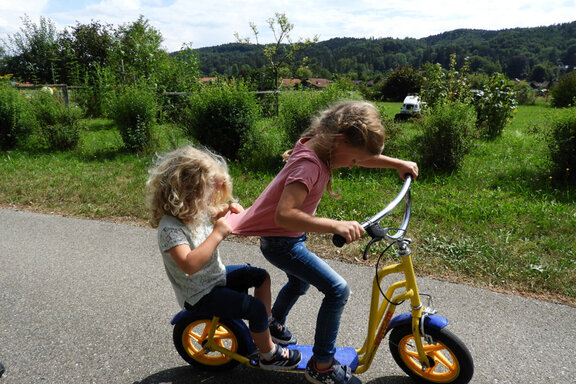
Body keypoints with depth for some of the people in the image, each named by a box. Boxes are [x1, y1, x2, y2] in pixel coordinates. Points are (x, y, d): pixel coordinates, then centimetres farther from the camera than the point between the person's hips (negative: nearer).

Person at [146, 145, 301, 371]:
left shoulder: (195, 209, -5)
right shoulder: (170, 228, -31)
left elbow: (211, 214, 20)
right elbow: (189, 264, -45)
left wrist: (228, 210, -2)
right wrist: (217, 235, -41)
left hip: (216, 275, 9)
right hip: (200, 296, -9)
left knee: (261, 276, 11)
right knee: (256, 308, -14)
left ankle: (267, 326, 26)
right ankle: (269, 355, 11)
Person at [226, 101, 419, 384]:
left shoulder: (319, 146, -4)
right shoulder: (310, 164, -32)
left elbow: (364, 158, 13)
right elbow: (284, 214, -44)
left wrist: (399, 163, 9)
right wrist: (335, 225, -50)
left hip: (290, 236, 10)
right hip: (280, 242, -10)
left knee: (300, 281, 32)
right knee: (337, 289, -13)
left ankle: (274, 325, 58)